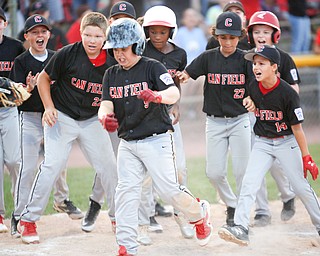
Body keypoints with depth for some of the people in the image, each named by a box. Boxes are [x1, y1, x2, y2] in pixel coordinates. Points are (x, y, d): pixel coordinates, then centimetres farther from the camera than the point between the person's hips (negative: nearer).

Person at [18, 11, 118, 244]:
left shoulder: (111, 63, -9)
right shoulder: (68, 54, -17)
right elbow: (43, 78, -4)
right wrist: (49, 107, -13)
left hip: (92, 120, 4)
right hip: (62, 117, -4)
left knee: (109, 166, 4)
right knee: (52, 164, -15)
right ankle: (28, 220, -6)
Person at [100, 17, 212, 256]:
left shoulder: (152, 67, -9)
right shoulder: (111, 75, 9)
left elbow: (174, 93, -24)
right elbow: (106, 104, -2)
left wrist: (157, 96, -47)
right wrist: (104, 117, -27)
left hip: (156, 139, -5)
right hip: (127, 142, 5)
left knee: (169, 190, -6)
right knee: (126, 192, -5)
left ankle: (200, 213, 25)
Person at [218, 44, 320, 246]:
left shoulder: (287, 93, -20)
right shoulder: (253, 88, -6)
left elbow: (297, 127, -15)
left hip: (287, 142, -4)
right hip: (262, 143, 4)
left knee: (301, 187, 1)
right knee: (249, 183, -13)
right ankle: (241, 228, -19)